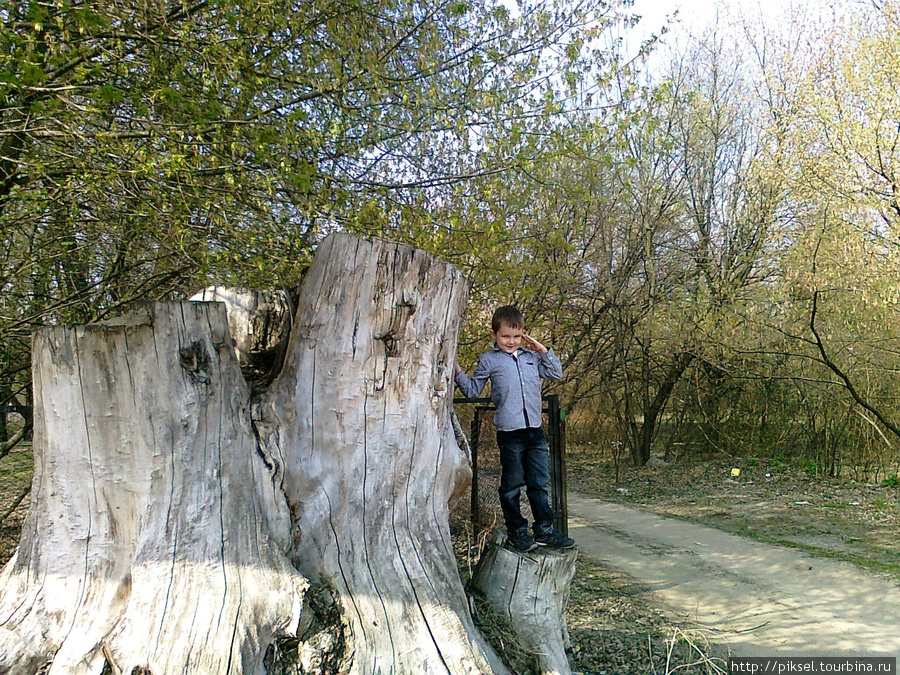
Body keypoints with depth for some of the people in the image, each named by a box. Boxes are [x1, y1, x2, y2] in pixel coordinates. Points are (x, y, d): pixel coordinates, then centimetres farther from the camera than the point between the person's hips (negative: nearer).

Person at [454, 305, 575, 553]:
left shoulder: (532, 357, 13)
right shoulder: (489, 360, 3)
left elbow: (556, 373, 17)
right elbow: (472, 390, 5)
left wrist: (543, 350, 9)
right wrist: (458, 372, -9)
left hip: (535, 431, 4)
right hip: (509, 432, -4)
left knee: (539, 484, 12)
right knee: (512, 486, 6)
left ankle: (544, 529, 23)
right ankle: (516, 531, 19)